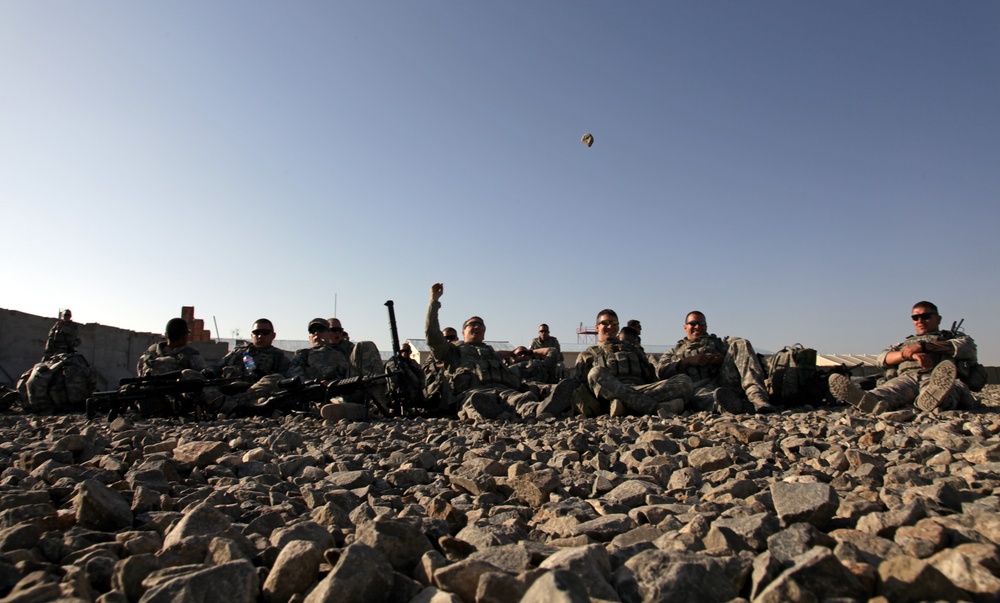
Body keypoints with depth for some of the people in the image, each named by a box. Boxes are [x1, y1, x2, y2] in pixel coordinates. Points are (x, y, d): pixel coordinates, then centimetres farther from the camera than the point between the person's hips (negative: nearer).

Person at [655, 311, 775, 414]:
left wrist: (724, 360, -2)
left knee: (740, 343, -18)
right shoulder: (675, 351, 32)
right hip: (699, 387, -2)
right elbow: (660, 371, 11)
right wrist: (688, 361, -2)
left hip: (726, 381, 2)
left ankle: (757, 397, -39)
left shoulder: (717, 342, 37)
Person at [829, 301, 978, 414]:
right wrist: (911, 354, -4)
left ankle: (933, 398, -74)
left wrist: (924, 346, -2)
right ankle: (871, 401, -69)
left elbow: (968, 348, 6)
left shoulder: (954, 337, 33)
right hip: (906, 377, 1)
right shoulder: (906, 343, 38)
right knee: (891, 389, -36)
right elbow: (883, 358, 17)